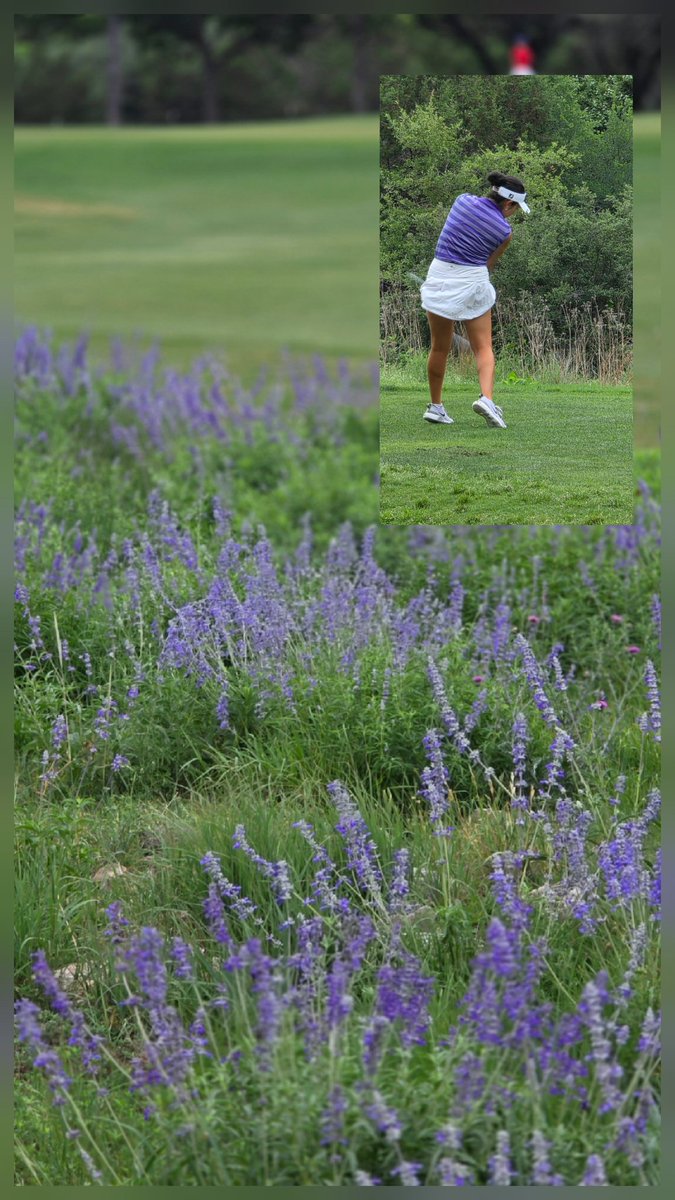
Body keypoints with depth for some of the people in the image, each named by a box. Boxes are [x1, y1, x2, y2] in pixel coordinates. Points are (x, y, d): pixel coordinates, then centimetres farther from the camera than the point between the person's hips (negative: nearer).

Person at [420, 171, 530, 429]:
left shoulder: (463, 200, 1)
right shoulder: (504, 231, -5)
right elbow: (488, 263, 3)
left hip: (439, 276, 3)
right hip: (472, 282, -3)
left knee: (439, 348, 14)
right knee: (483, 348, 4)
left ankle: (435, 406, 20)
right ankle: (486, 397, -17)